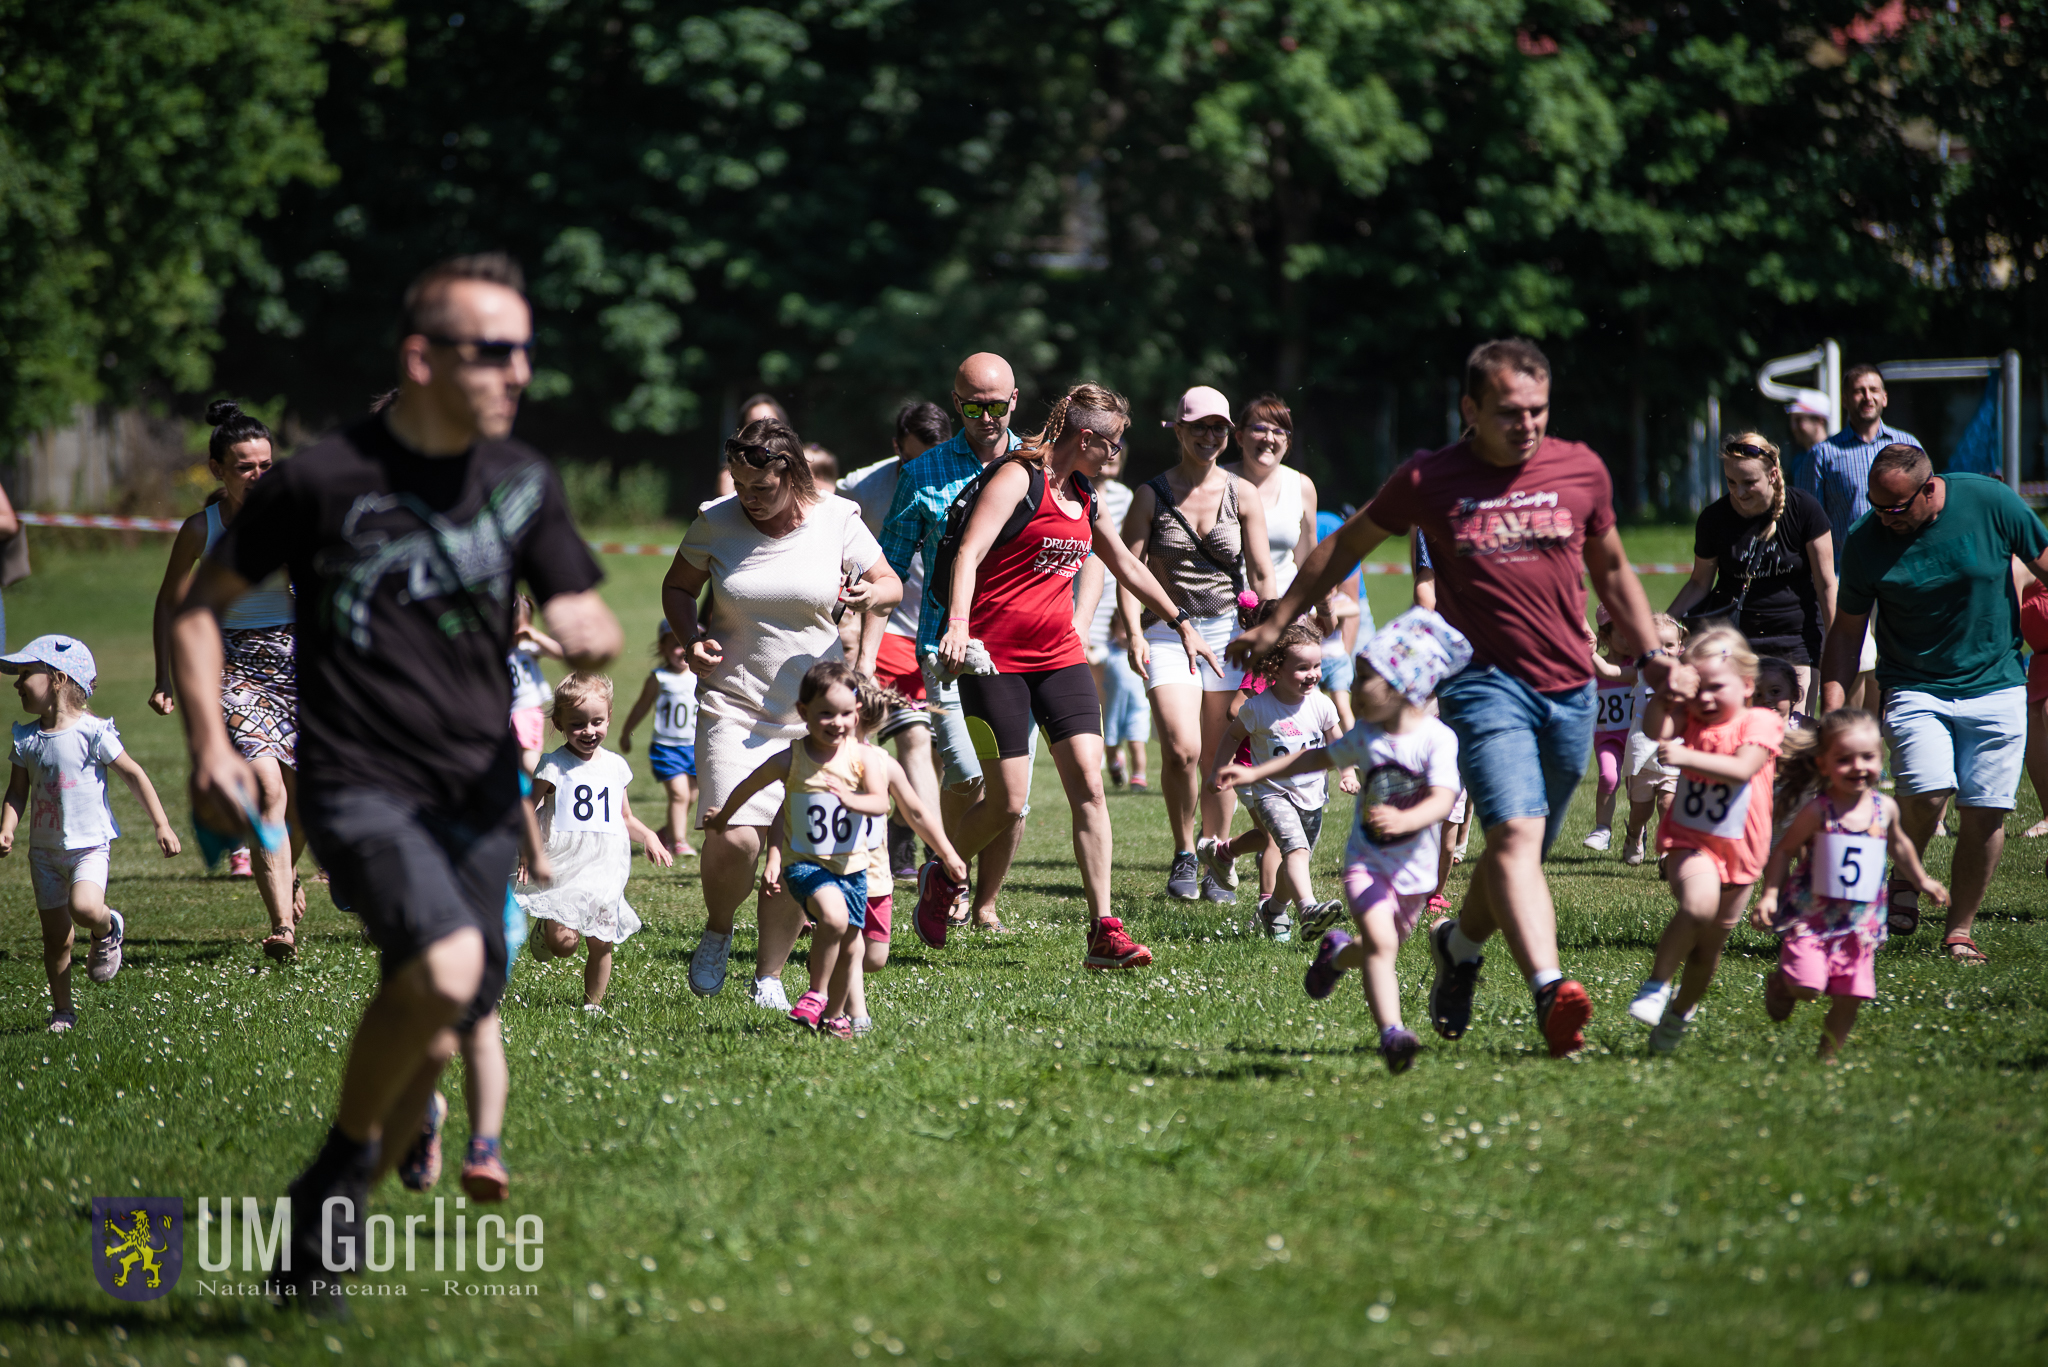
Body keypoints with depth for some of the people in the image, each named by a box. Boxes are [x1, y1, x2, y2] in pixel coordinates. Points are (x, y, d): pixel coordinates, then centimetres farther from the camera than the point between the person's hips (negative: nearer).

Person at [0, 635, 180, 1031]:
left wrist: (162, 825, -7)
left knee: (84, 906, -29)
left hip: (88, 845, -4)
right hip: (44, 848, 4)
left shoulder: (92, 732, -12)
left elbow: (133, 775, -6)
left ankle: (108, 929, 4)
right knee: (55, 935, 5)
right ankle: (62, 1010, 18)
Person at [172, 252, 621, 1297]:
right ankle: (345, 1155, -5)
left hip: (480, 794, 5)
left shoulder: (522, 481, 9)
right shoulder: (324, 478, -5)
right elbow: (200, 605, 6)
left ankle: (315, 1244, 26)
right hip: (360, 784, -5)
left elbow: (582, 617, 12)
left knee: (436, 1040, 4)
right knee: (444, 965, -29)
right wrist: (208, 746, -3)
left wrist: (592, 634, -13)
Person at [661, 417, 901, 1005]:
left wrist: (872, 593, -14)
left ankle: (770, 975, 14)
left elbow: (889, 583, 10)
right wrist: (692, 640, -5)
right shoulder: (715, 522, -3)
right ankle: (717, 933, 13)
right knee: (734, 839, -17)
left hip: (814, 708, 1)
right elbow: (678, 586, 14)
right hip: (733, 704, -1)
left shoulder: (837, 520, -4)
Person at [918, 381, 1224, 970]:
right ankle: (940, 876, 24)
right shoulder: (1019, 480, -9)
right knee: (1008, 801, -7)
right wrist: (958, 623, -37)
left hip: (1059, 656, 7)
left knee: (1088, 782, -8)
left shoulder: (1083, 498, 16)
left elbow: (1124, 564, 31)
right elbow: (969, 553, -22)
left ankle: (1104, 933, -10)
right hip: (994, 656, -7)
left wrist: (1180, 622, 34)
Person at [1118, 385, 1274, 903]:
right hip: (1167, 630, -1)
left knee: (1219, 757, 2)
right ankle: (1183, 855, 2)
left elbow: (1262, 576, 4)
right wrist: (1134, 633, -13)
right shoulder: (1152, 495, 2)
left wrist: (1270, 641, -4)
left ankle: (1216, 863, 16)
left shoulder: (1242, 495, 4)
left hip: (1227, 628, 1)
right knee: (1181, 750, -17)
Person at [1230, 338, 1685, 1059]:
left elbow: (1611, 570, 23)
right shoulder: (1429, 480, 0)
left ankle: (1459, 944, 41)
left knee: (1524, 852, 12)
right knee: (1515, 834, -23)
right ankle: (1549, 989, -37)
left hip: (1570, 690, 4)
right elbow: (1345, 546, 14)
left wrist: (1650, 656, 16)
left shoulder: (1582, 471, 7)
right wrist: (1274, 625, 17)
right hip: (1484, 682, -4)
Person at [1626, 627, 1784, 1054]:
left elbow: (1741, 768, -25)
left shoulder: (1761, 724, -8)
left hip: (1739, 849, 0)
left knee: (1711, 941, 13)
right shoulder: (1691, 719, 4)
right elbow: (1656, 731, -16)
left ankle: (1680, 1012, 36)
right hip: (1689, 841, 0)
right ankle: (1657, 983, -18)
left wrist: (1685, 757, -35)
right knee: (1699, 903, -32)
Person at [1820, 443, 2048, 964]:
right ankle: (1905, 878, 7)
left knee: (1985, 812, -3)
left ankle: (1959, 931, 11)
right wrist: (1833, 710, -7)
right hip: (1915, 687, -1)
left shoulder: (1990, 502, -11)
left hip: (1996, 684, 1)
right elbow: (1847, 629, 1)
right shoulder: (1865, 541, -8)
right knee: (1927, 791, -22)